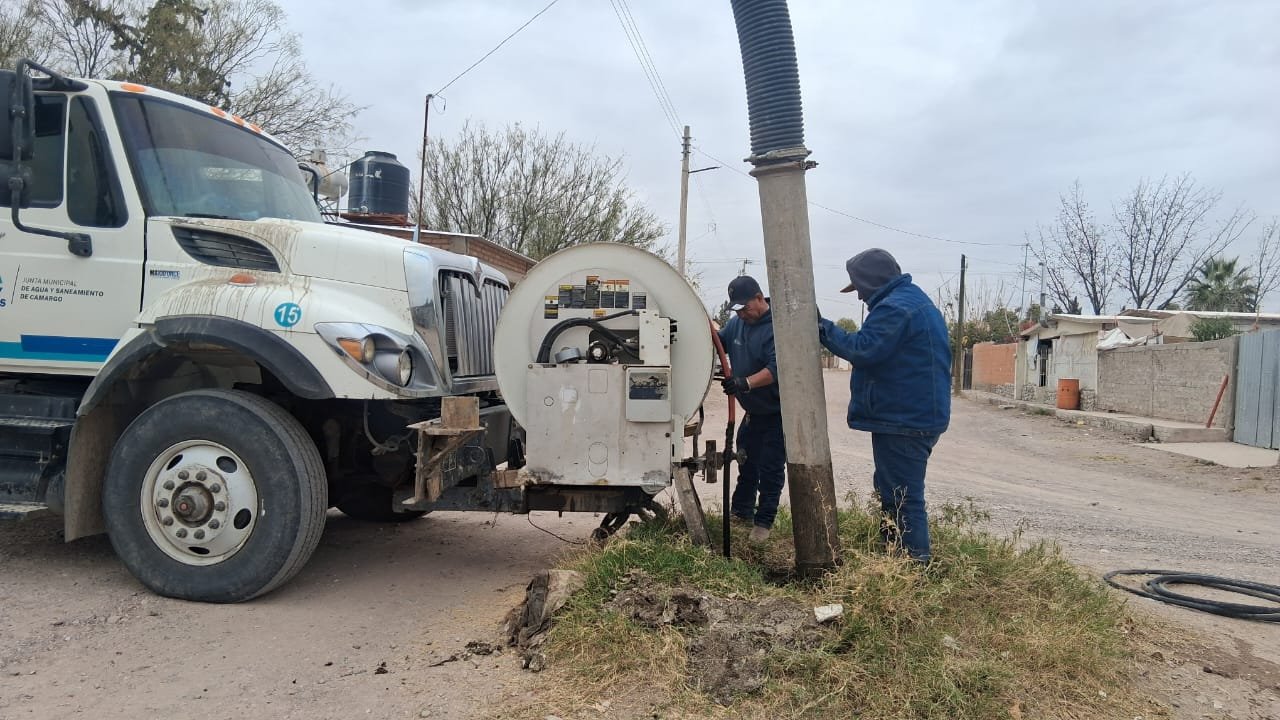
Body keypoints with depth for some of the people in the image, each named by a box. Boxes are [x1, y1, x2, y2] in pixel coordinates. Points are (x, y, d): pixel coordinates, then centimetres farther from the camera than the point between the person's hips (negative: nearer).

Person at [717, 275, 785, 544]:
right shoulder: (737, 323, 2)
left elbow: (777, 368, -33)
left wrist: (745, 383, -45)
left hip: (777, 412, -8)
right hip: (753, 410, 8)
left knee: (770, 468, -1)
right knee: (747, 463, 19)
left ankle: (763, 522, 11)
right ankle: (741, 511, 34)